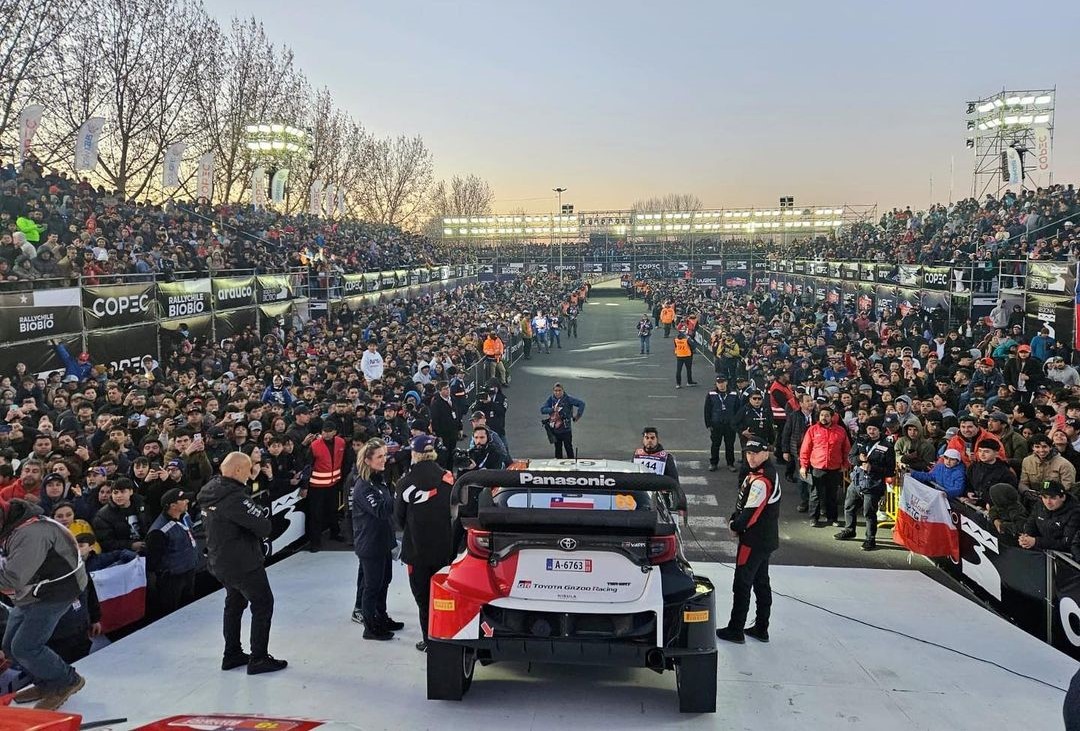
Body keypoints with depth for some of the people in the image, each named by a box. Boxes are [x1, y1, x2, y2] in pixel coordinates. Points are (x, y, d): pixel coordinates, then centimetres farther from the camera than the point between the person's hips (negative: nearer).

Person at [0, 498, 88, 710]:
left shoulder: (31, 533, -30)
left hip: (53, 595, -10)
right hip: (29, 595, 10)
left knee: (24, 648, -11)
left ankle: (67, 682, 7)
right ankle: (47, 684, 27)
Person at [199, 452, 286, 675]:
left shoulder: (211, 491, 2)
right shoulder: (234, 498, -26)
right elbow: (264, 527, -25)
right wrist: (263, 513, -4)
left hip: (219, 562, 9)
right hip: (243, 563, -9)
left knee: (234, 603, 23)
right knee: (263, 605, 4)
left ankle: (232, 654, 31)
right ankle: (258, 659, 8)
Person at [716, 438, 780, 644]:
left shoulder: (761, 481, -24)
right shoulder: (767, 472, 9)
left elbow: (751, 513, -24)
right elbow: (745, 503, 16)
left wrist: (735, 526, -8)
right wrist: (735, 518, 4)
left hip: (754, 540, -10)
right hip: (765, 539, 10)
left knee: (742, 584, -1)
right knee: (761, 582, 16)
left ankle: (735, 630, 7)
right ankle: (761, 628, 25)